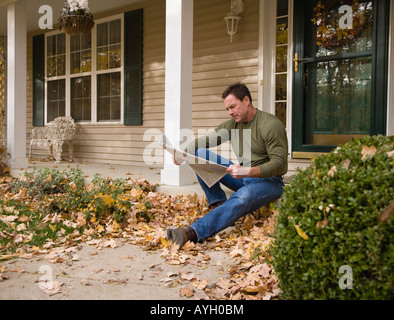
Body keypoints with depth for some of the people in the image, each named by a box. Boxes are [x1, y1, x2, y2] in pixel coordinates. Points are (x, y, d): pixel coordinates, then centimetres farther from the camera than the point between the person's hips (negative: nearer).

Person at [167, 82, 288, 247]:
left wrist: (248, 171, -35)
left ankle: (193, 232, -58)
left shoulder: (271, 125, -14)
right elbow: (204, 141, 5)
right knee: (200, 153, -4)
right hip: (242, 176, 7)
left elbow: (280, 164, -21)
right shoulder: (232, 124, 8)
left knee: (242, 197, -41)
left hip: (268, 181, -7)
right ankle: (218, 204, -12)